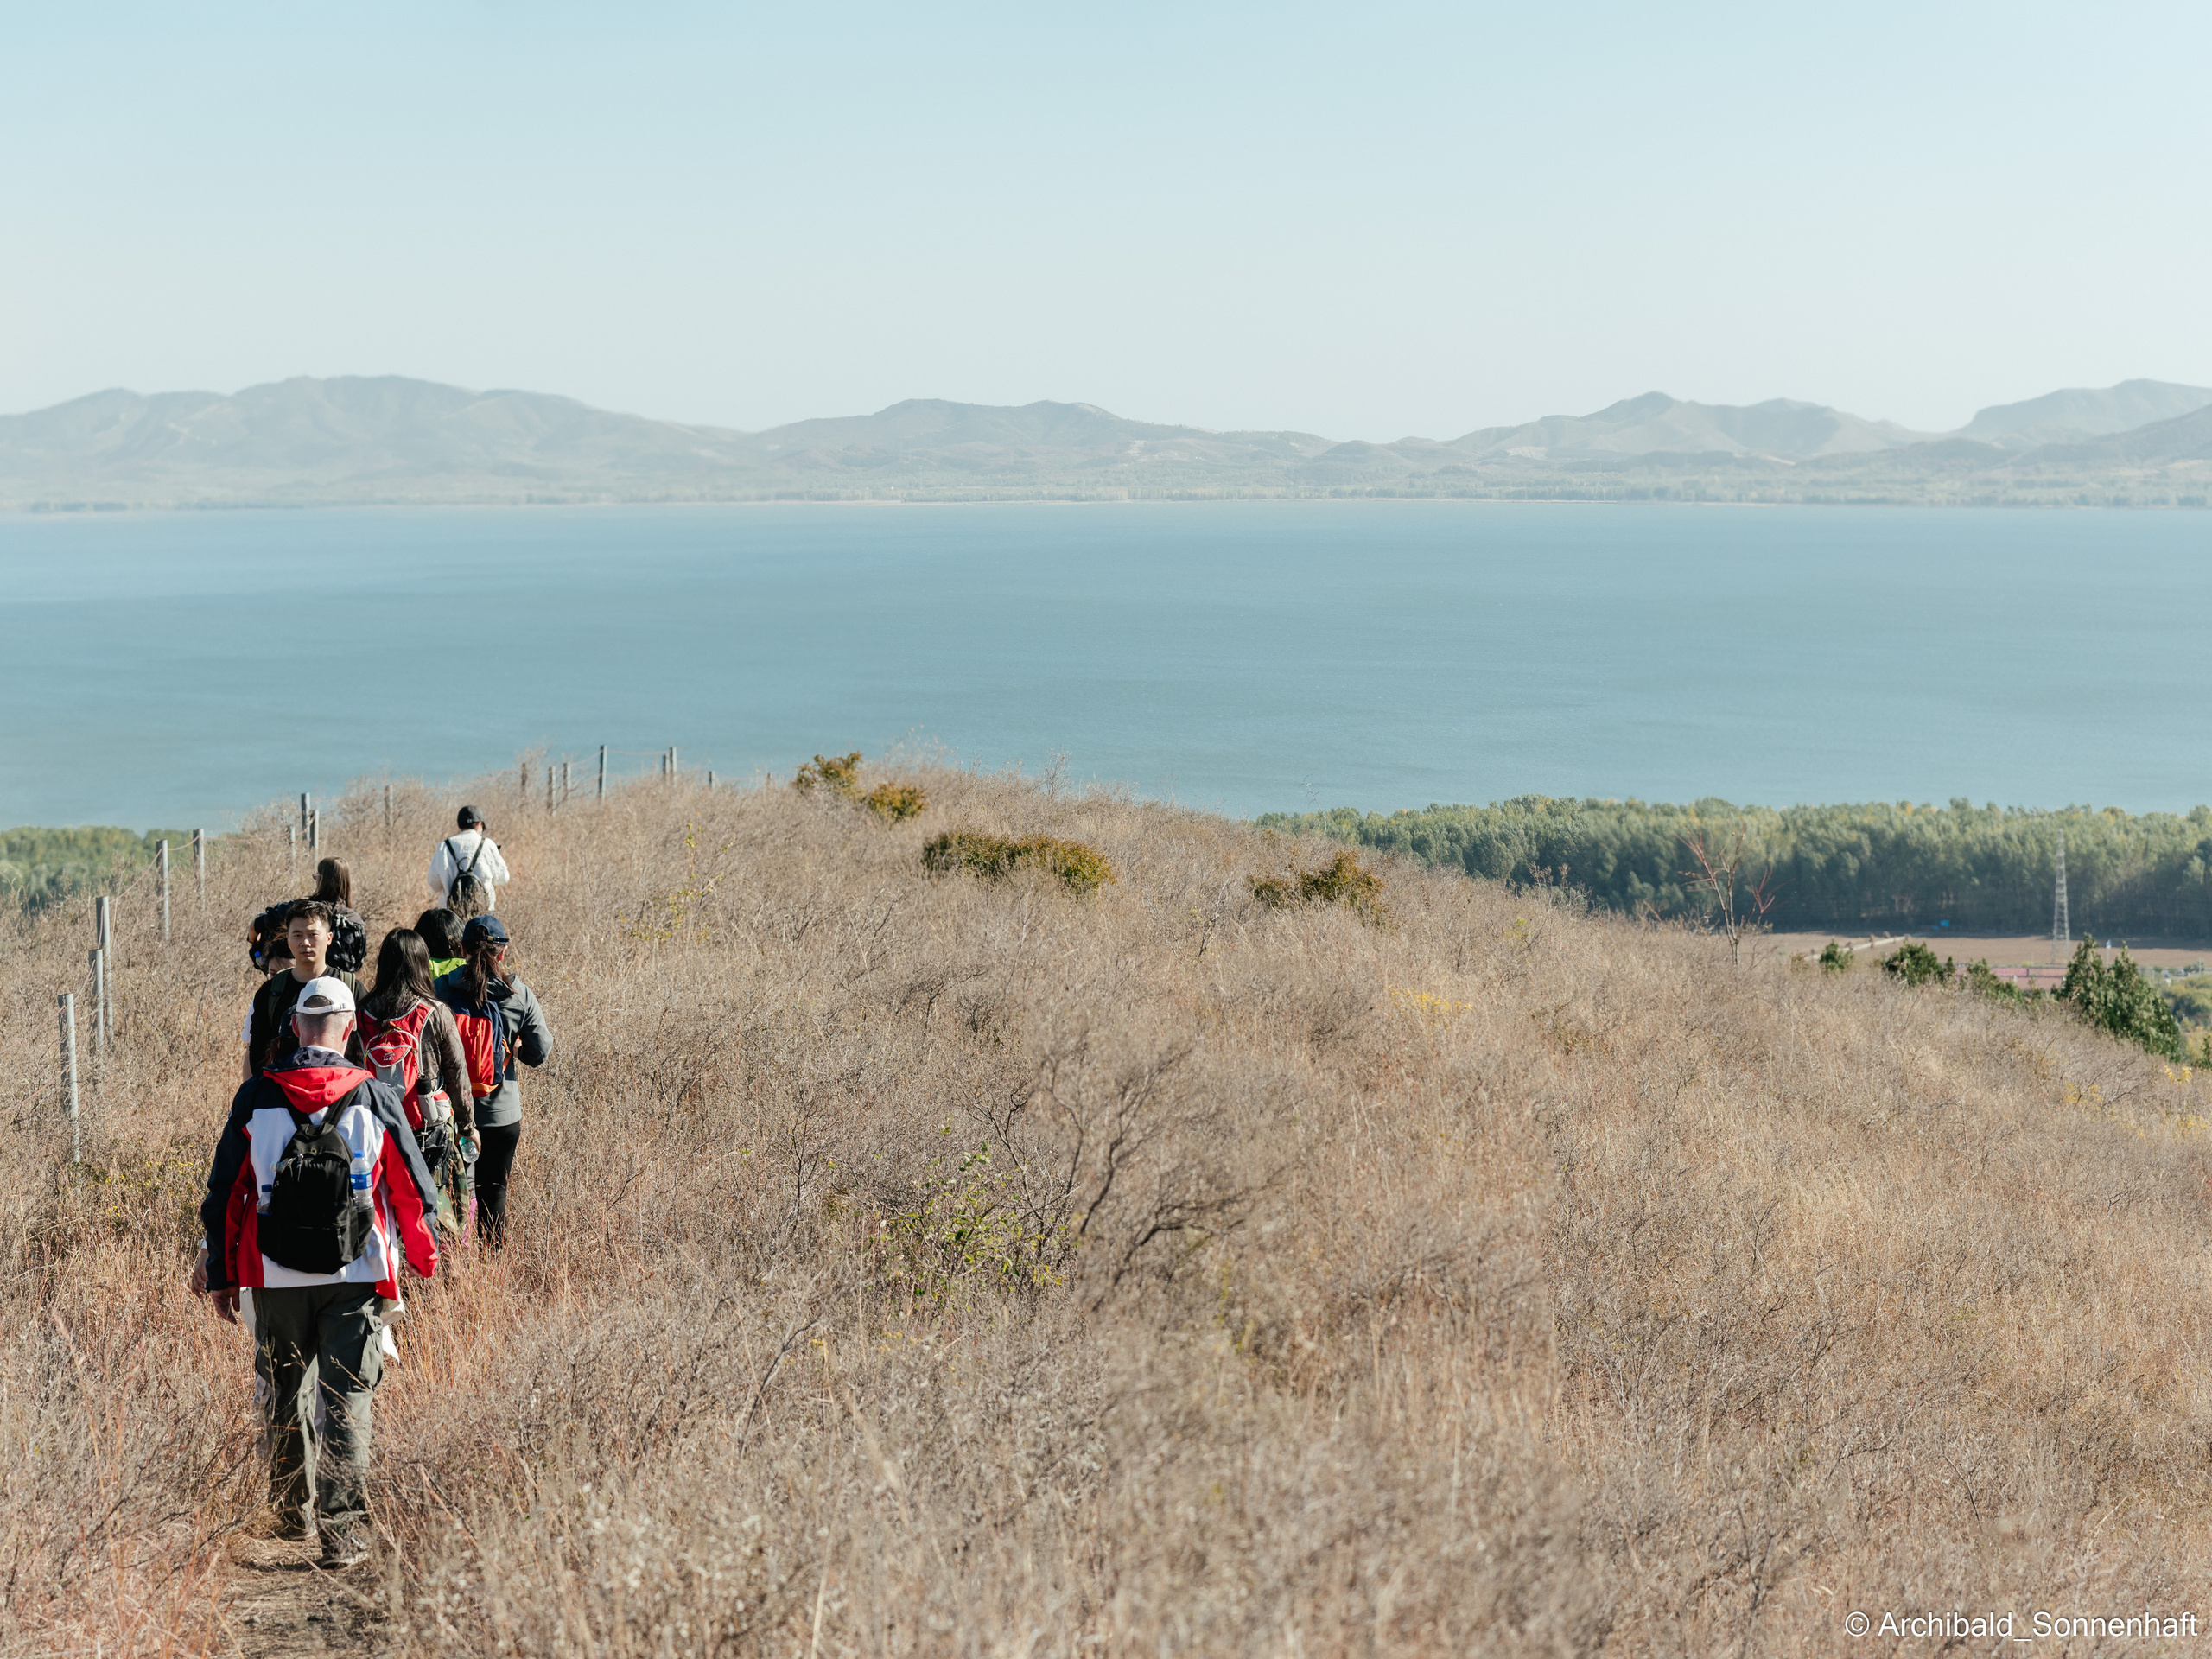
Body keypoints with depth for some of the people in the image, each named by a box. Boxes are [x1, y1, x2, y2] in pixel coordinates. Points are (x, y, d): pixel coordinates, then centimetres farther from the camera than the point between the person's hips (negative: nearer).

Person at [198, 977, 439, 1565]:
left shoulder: (255, 1097, -1)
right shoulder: (374, 1098, -3)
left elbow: (224, 1195, 4)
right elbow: (414, 1190, 5)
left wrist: (222, 1275, 12)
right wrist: (425, 1256, 21)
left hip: (277, 1279, 1)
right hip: (356, 1278, -1)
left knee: (283, 1394, 19)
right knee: (347, 1398, 1)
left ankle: (292, 1510, 31)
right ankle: (343, 1527, -8)